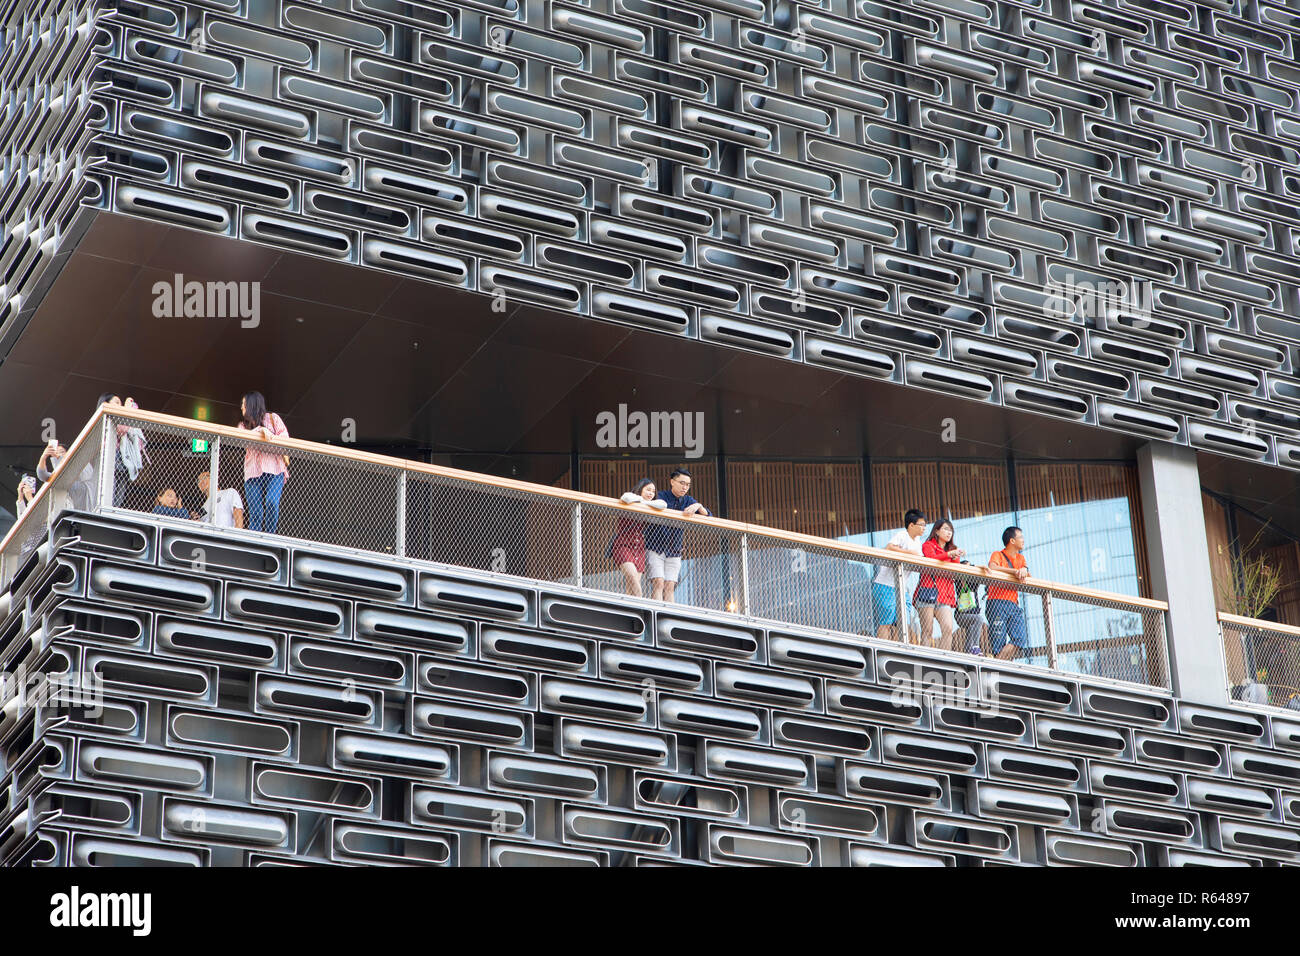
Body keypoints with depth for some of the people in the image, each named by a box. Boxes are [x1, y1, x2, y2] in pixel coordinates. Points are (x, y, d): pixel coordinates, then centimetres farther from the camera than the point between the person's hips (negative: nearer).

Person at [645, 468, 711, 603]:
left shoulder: (688, 501, 9)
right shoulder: (662, 496, -3)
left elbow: (707, 515, -2)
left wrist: (698, 506, -24)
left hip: (674, 551, 4)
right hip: (655, 548, -4)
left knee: (670, 587, -6)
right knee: (658, 583, -16)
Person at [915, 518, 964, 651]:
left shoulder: (952, 549, 25)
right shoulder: (928, 545, 9)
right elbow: (931, 559, -13)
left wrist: (956, 557, -9)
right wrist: (949, 554, -26)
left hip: (945, 593, 5)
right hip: (928, 589, -5)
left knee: (948, 629, -12)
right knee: (927, 630, -9)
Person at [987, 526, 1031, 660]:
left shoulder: (1020, 558, 25)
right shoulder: (997, 555, 5)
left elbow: (1027, 576, 13)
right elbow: (992, 568, -16)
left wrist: (1023, 571, -10)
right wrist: (1014, 571, -20)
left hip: (1013, 605, 6)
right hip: (998, 602, -6)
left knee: (1021, 640, -14)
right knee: (999, 642, -13)